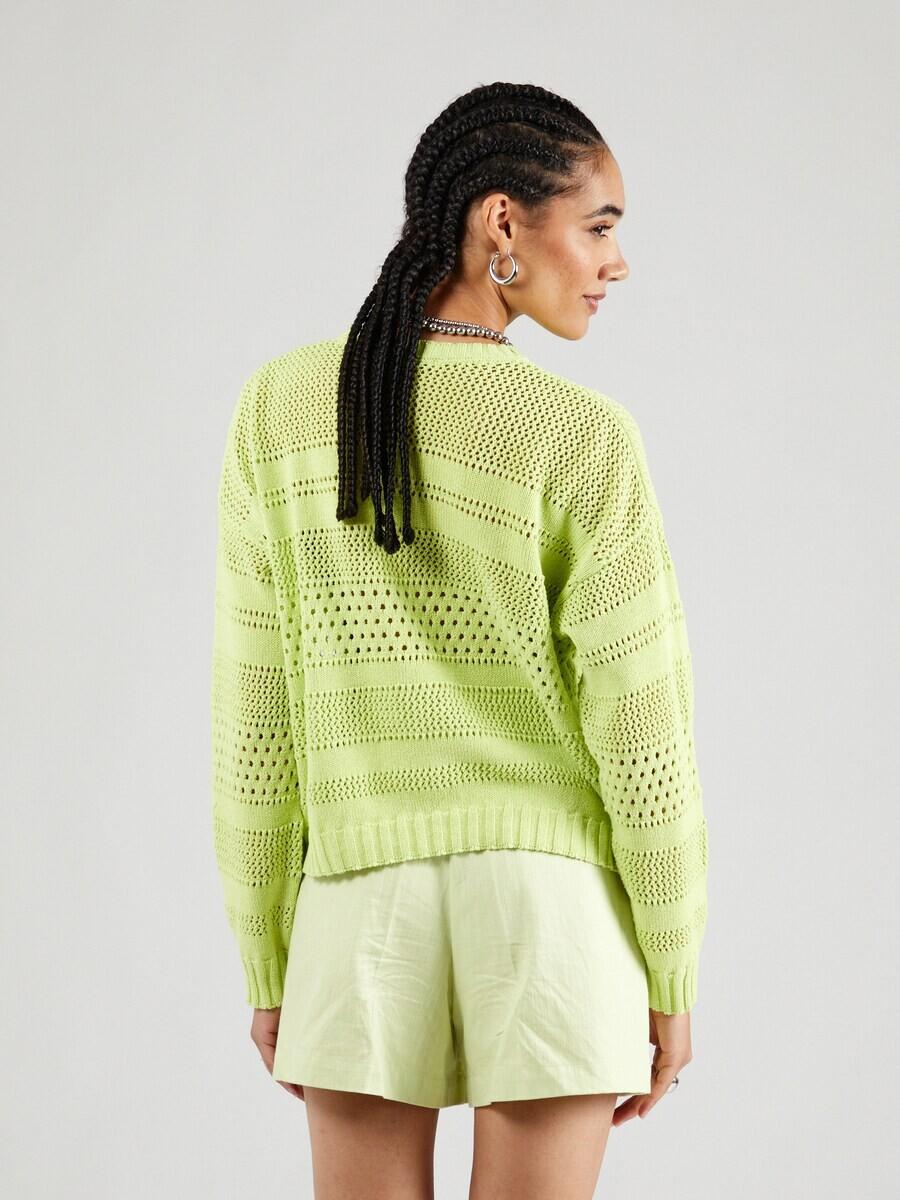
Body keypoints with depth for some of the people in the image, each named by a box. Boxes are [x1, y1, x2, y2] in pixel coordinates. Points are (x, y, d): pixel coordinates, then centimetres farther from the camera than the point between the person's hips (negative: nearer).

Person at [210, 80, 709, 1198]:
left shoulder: (280, 406, -3)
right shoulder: (583, 442, -13)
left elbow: (255, 715, 0)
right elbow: (639, 736, -10)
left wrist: (268, 968, 8)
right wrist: (673, 978, 2)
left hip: (364, 908, 2)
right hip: (554, 906, -2)